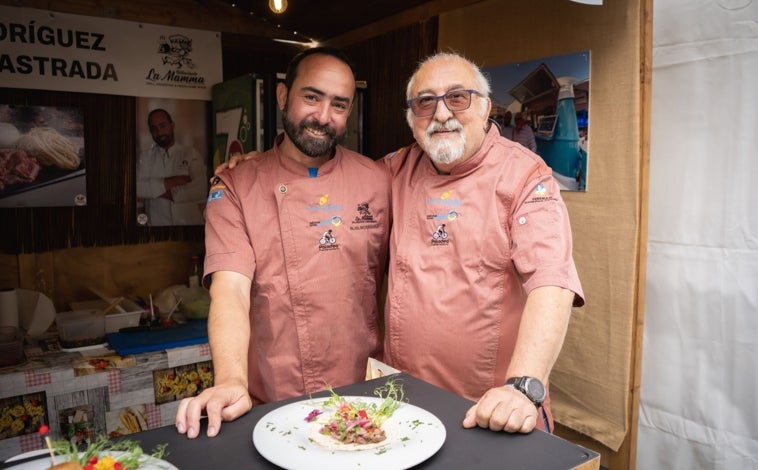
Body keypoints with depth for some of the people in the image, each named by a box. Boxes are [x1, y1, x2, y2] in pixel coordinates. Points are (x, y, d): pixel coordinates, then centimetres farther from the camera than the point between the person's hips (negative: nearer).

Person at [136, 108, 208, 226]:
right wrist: (175, 181, -10)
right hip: (157, 223, 0)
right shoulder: (145, 156, 11)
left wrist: (157, 191, -4)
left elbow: (200, 191, -9)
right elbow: (138, 188, -3)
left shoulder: (191, 154, 4)